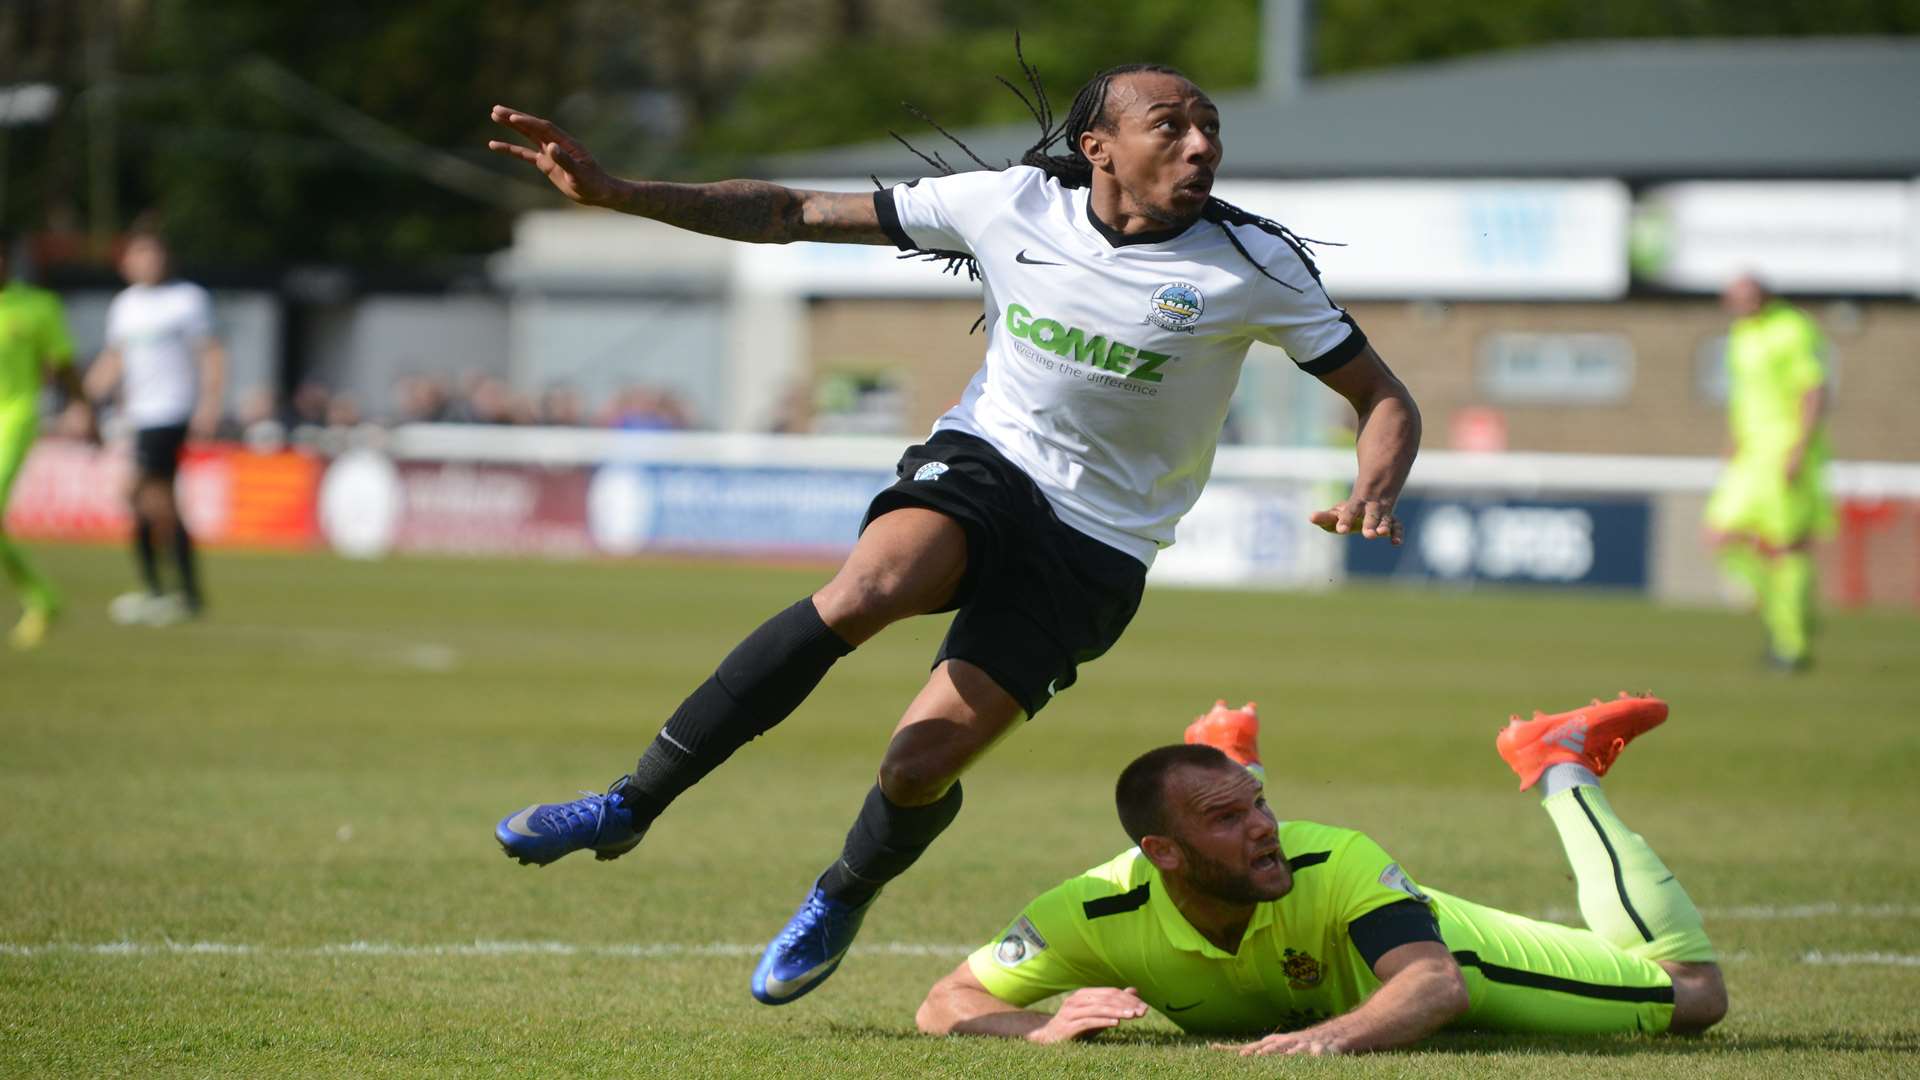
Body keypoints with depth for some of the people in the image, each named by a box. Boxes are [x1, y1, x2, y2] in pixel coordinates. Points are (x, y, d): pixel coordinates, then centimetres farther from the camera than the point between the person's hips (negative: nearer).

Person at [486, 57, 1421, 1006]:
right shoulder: (1012, 204, -6)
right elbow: (797, 215, 0)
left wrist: (1370, 499, -26)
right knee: (861, 594, -33)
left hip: (1095, 552, -1)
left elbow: (1384, 401, -3)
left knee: (918, 770, -13)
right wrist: (611, 192, -7)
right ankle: (629, 807, -24)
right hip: (982, 463, 1)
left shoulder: (1253, 262, -10)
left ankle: (842, 899, 23)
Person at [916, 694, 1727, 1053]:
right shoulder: (1098, 913, -42)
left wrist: (1337, 1034, -76)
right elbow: (945, 1005, -37)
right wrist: (1040, 1026, -59)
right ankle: (1232, 751, 57)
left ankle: (1562, 771, 25)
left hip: (1418, 937, -3)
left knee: (1691, 991, 6)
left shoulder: (1335, 865, -46)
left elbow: (1437, 982, -56)